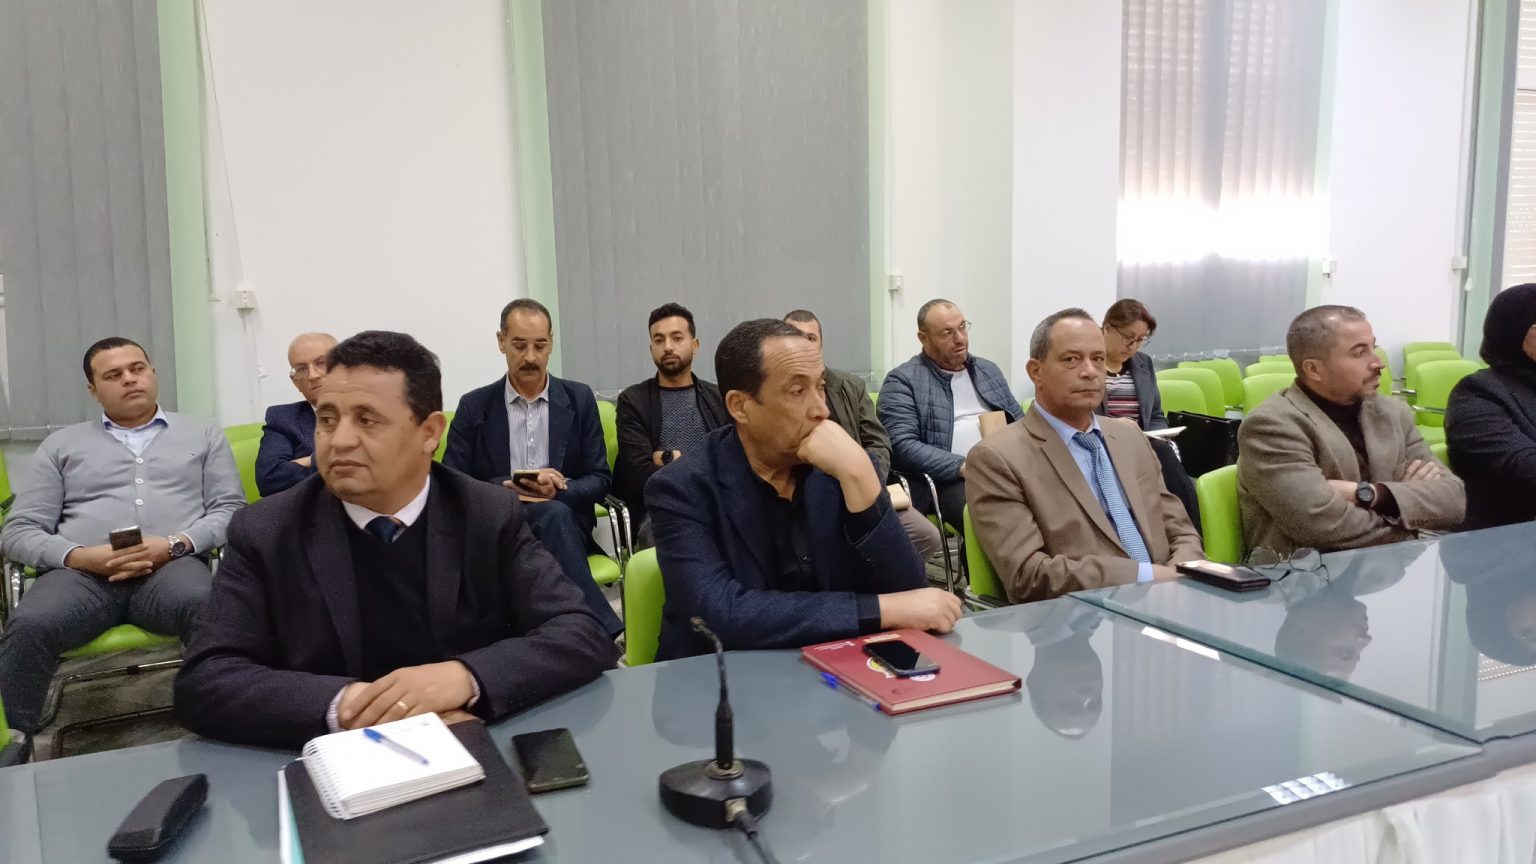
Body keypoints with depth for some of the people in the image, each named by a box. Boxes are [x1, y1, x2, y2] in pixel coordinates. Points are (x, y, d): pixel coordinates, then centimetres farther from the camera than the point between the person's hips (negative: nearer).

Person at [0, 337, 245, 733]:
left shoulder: (203, 434, 20)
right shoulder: (61, 444, 21)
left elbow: (231, 509, 10)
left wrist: (176, 545, -10)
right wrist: (82, 556, -9)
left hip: (173, 566, -1)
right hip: (81, 573, 1)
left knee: (212, 610, -38)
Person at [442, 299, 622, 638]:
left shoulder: (579, 399, 10)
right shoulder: (474, 406, 7)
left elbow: (600, 481, 7)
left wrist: (556, 492, -15)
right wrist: (509, 488, -16)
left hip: (565, 522, 1)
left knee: (553, 512, -36)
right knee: (553, 516, -36)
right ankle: (606, 634, -42)